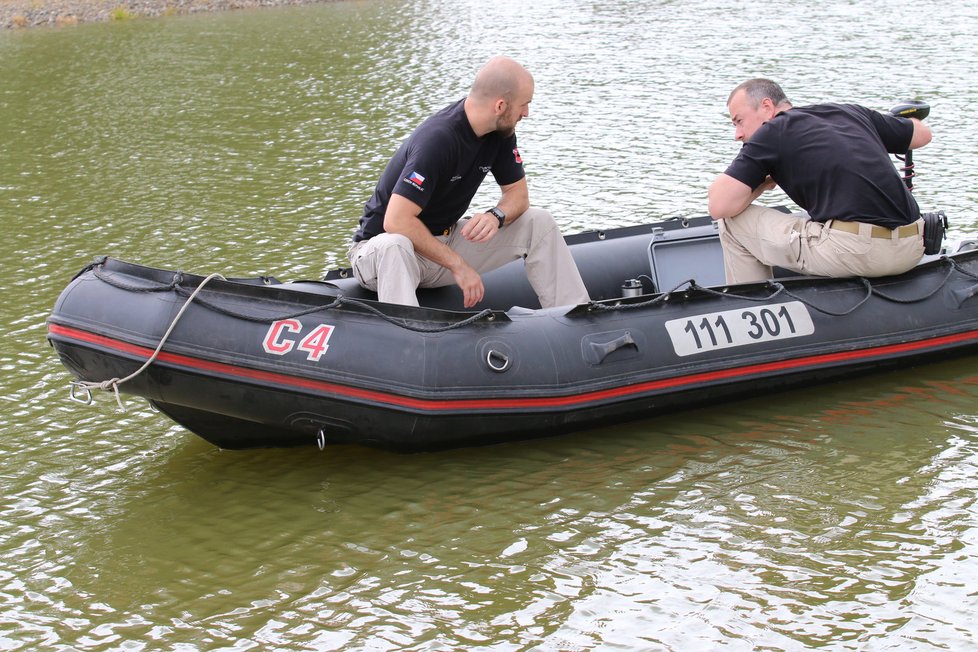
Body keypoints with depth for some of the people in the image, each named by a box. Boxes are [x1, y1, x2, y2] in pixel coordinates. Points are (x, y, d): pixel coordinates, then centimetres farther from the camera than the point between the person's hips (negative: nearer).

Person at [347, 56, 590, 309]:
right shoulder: (437, 139, -29)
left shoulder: (500, 132, -4)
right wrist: (458, 265, -28)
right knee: (394, 247, -43)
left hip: (446, 240, 7)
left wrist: (496, 216, -20)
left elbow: (518, 193, 5)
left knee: (539, 222, -4)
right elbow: (396, 221, -33)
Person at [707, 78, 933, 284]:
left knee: (732, 223, 10)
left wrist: (763, 183, 17)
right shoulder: (851, 112, 21)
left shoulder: (771, 133, 4)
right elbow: (923, 133, 34)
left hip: (855, 250, -7)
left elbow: (719, 206, -3)